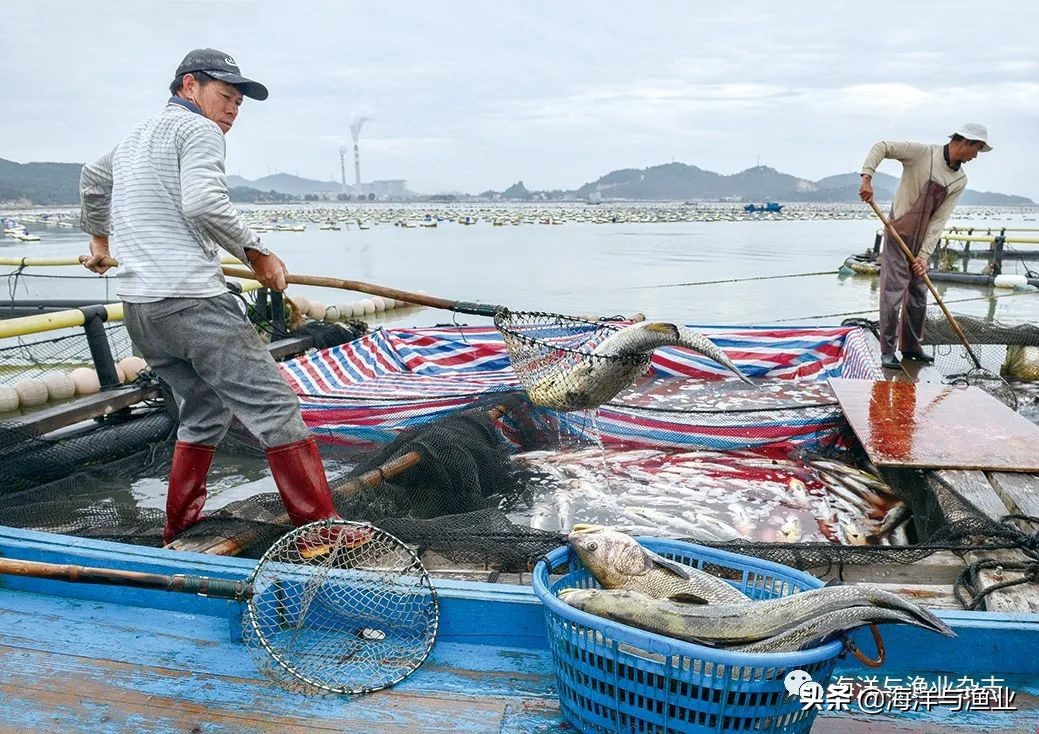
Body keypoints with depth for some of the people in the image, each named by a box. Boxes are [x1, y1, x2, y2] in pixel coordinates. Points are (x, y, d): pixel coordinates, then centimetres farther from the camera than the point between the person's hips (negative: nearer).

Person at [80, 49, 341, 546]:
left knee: (204, 414, 20)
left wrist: (98, 239, 59)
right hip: (192, 301, -9)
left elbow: (91, 182, 44)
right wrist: (257, 253, -8)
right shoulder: (198, 130, -2)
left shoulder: (135, 137, 27)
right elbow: (204, 203, -19)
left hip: (138, 309, 10)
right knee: (273, 406, -11)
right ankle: (322, 529, -13)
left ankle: (179, 533, 25)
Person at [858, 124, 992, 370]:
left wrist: (924, 255, -11)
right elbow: (881, 147, -13)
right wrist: (867, 177, -29)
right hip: (898, 232, -6)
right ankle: (888, 351, 0)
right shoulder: (923, 152, -12)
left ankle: (912, 346, 26)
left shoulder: (960, 181, 3)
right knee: (893, 292, -8)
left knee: (919, 293, 12)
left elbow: (939, 220, -3)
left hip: (923, 238, 6)